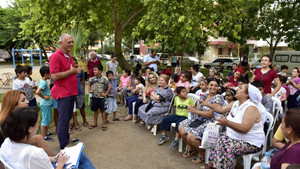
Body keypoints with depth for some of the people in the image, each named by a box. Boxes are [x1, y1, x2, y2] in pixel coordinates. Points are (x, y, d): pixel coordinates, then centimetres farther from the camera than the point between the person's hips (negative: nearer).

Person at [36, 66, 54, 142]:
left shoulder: (43, 81, 8)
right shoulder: (43, 82, -22)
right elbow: (37, 92, -34)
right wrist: (44, 97, -20)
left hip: (48, 104, 10)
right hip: (45, 104, -10)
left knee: (48, 119, 21)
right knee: (45, 120, 0)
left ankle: (46, 132, 36)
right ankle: (44, 137, 10)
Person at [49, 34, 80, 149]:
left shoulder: (69, 56, 14)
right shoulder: (56, 56, -14)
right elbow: (54, 76, -22)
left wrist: (76, 70, 12)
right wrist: (71, 71, -17)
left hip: (71, 92, 9)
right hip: (63, 93, -9)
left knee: (68, 117, 20)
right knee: (63, 120, -1)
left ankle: (67, 139, 37)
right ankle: (63, 147, 11)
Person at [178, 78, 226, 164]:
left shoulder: (218, 98, -11)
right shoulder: (203, 96, 11)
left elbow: (211, 114, -18)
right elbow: (198, 109, 10)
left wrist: (195, 111, -16)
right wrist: (193, 108, -14)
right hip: (199, 120, 8)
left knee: (191, 136, -25)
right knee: (181, 128, -8)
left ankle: (202, 153, 6)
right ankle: (191, 147, 17)